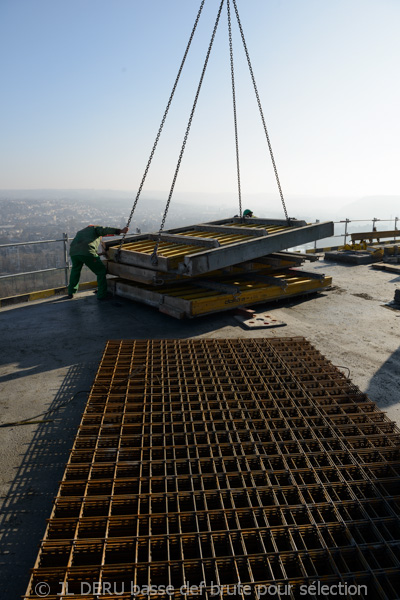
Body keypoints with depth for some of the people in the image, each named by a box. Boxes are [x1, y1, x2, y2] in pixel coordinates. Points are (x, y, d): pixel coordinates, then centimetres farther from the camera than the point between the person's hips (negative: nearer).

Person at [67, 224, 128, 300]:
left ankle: (71, 292, 40)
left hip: (73, 252, 7)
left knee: (75, 270, 33)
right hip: (87, 253, -7)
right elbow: (105, 230, 1)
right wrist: (121, 231, -7)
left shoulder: (80, 232, 40)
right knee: (101, 271, 6)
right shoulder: (95, 228, 22)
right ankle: (102, 295, 5)